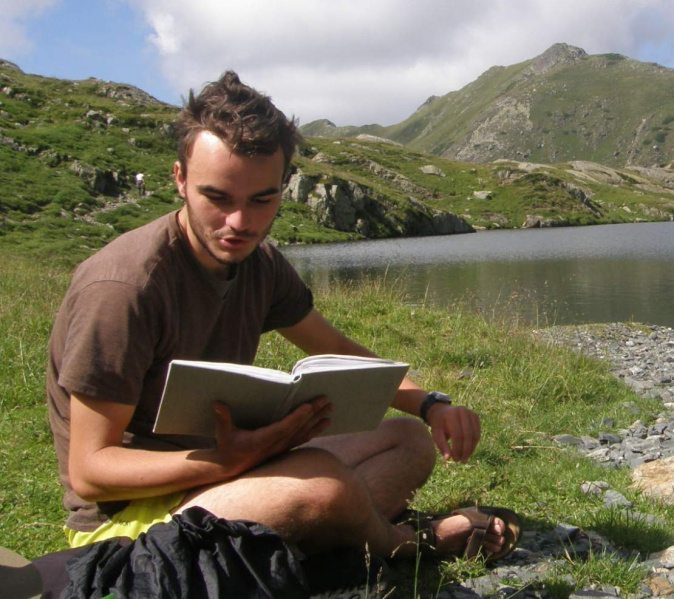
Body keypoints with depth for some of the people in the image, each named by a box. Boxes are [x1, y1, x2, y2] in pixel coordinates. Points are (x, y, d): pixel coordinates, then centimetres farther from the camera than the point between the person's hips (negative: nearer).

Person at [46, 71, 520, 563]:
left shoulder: (260, 264, 2)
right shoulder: (122, 287, -23)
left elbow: (341, 353, 15)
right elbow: (89, 471, -20)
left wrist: (430, 405, -4)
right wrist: (231, 460, -35)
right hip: (125, 518, -8)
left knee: (409, 441, 7)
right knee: (320, 478, -33)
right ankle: (406, 540, -2)